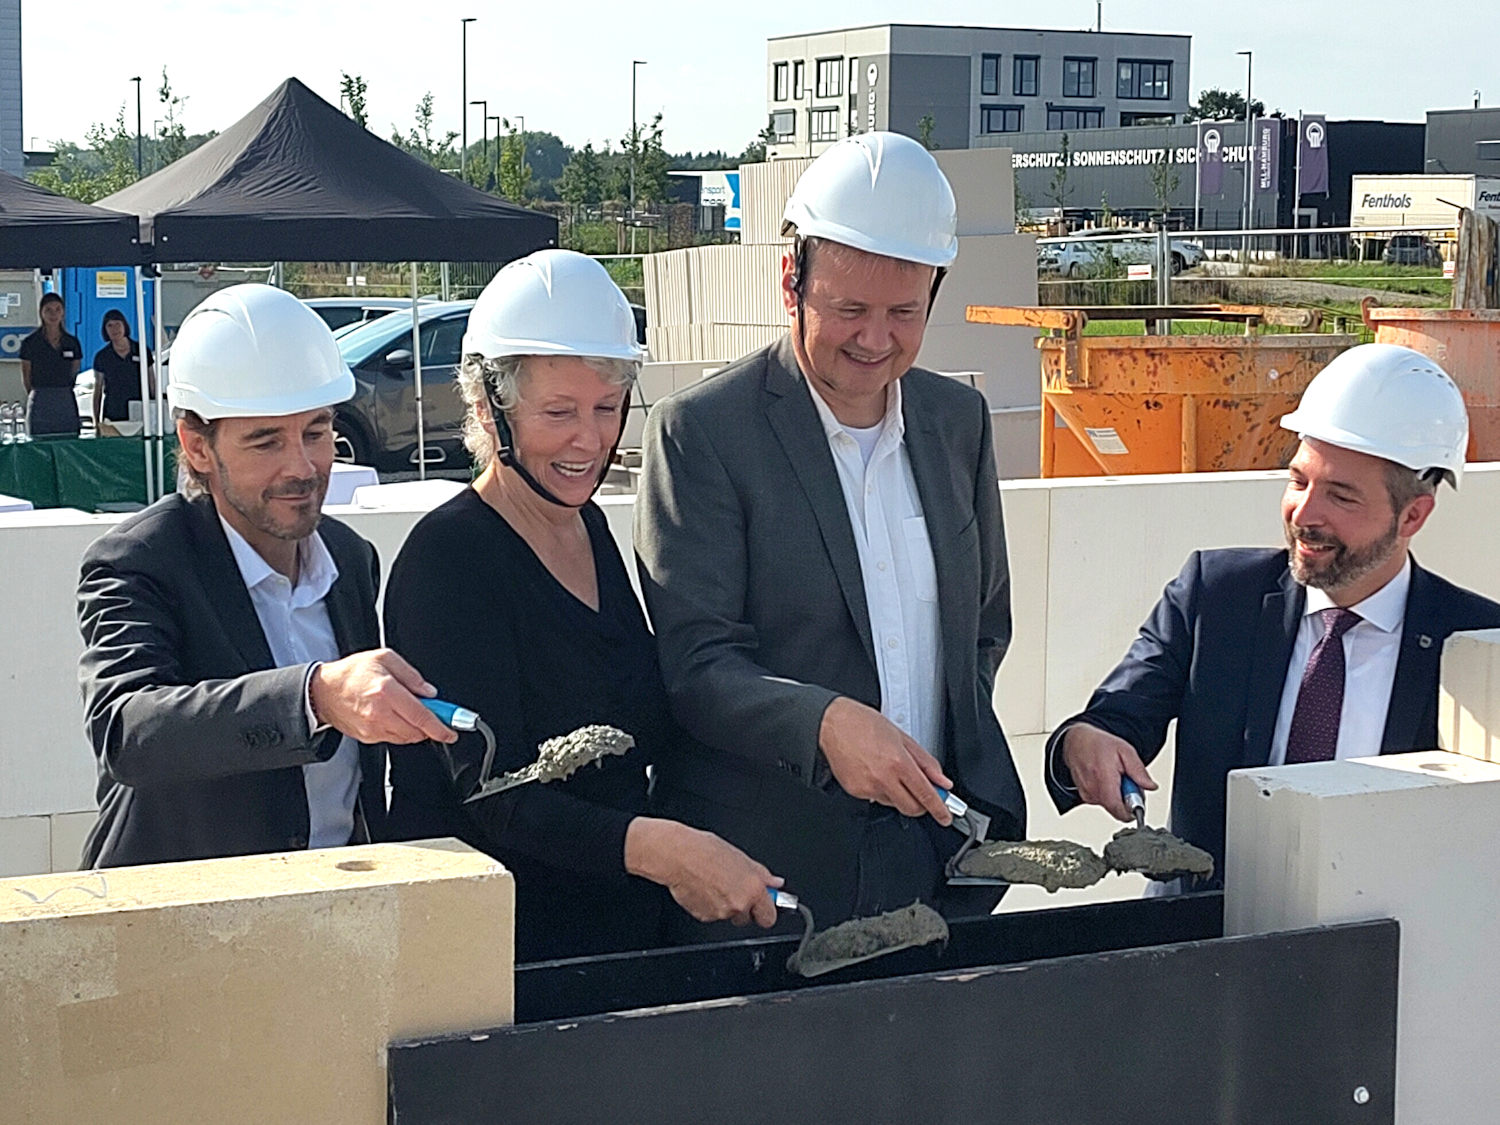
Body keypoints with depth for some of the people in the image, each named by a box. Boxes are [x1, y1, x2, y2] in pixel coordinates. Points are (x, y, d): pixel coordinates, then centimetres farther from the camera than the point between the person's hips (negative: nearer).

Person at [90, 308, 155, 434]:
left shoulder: (142, 351, 5)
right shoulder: (101, 357, 6)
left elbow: (153, 386, 10)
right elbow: (97, 391, 10)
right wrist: (96, 422, 6)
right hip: (113, 417, 0)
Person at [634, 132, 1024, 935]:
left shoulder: (959, 419, 9)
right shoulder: (699, 431, -9)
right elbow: (695, 664, -15)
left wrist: (954, 772, 7)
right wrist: (826, 723, -31)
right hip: (769, 868, -5)